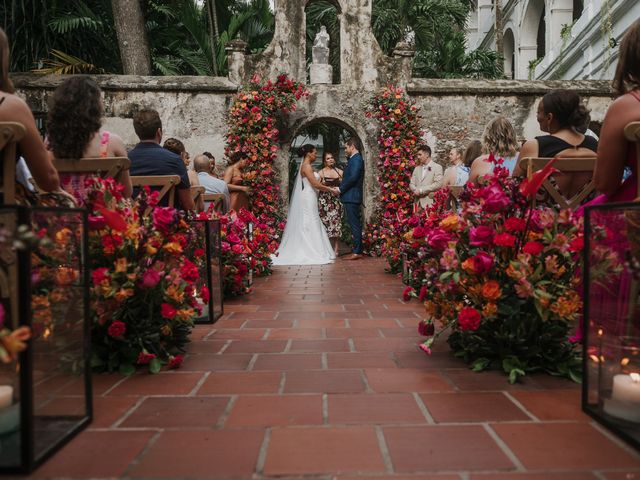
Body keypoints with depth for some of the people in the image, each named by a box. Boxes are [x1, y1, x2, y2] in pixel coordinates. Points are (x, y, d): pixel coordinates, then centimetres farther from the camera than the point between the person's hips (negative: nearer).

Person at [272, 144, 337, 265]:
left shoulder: (307, 166, 17)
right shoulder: (306, 166, -12)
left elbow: (314, 185, 16)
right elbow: (315, 184, -17)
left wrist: (329, 189, 13)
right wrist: (331, 190, -7)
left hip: (308, 200, 10)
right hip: (308, 200, -10)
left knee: (304, 226, 9)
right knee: (309, 226, -6)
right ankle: (310, 253, -3)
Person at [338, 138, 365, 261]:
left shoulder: (356, 159, -12)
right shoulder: (354, 159, 18)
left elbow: (353, 177, -22)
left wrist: (341, 188, -13)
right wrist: (341, 187, 7)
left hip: (352, 197, -10)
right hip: (351, 196, 10)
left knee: (354, 224, -7)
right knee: (354, 224, 11)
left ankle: (357, 252, -4)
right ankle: (357, 250, 16)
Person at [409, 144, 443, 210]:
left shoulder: (437, 167, 2)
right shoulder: (417, 168, 20)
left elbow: (438, 184, -9)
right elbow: (411, 184, 14)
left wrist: (421, 190, -11)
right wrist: (416, 191, -9)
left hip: (430, 203, -5)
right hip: (417, 203, 5)